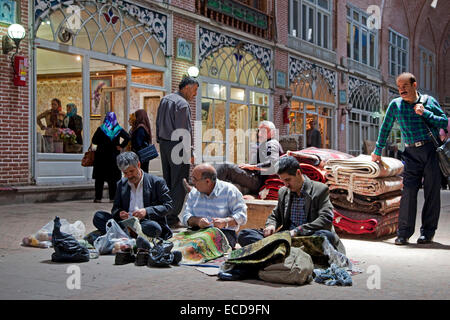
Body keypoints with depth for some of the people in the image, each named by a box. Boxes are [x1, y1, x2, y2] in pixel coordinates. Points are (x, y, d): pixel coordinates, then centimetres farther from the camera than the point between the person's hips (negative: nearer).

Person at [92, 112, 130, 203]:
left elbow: (94, 140, -6)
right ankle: (113, 197, 5)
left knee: (99, 178, 6)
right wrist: (121, 146, -4)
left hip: (101, 156, -1)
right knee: (113, 178, 7)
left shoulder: (101, 129, -6)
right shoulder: (118, 129, -2)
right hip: (114, 155, 1)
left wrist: (101, 143, 11)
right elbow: (128, 137, -11)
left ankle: (98, 197, 5)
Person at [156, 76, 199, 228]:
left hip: (164, 144, 9)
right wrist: (189, 153, -13)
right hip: (177, 146, -9)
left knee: (167, 181, 15)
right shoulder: (182, 104, -14)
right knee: (179, 183, -3)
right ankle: (172, 218, -2)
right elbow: (184, 131, -17)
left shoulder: (165, 99, 13)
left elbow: (158, 123, 17)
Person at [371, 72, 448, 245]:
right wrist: (378, 151, 19)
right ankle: (403, 233, -3)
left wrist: (425, 113, -9)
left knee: (432, 192, 1)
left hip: (431, 150, 0)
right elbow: (385, 128, 16)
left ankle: (428, 232, 11)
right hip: (412, 153, 0)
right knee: (409, 190, -9)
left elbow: (444, 122, 3)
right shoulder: (395, 105, 8)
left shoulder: (429, 101, 6)